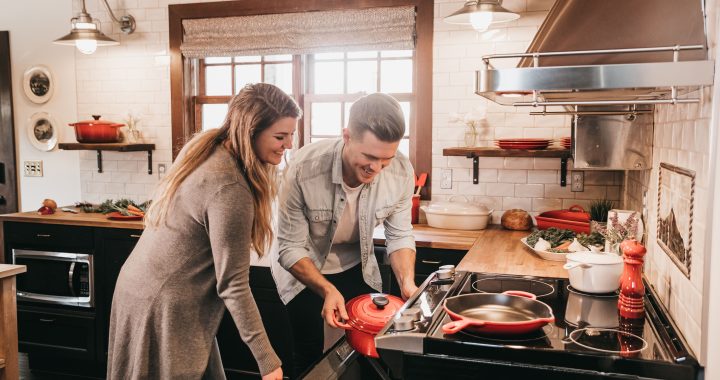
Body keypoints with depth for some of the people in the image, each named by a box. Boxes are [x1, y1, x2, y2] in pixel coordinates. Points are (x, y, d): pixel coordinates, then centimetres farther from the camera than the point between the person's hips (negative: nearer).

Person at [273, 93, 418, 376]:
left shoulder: (401, 172, -23)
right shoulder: (304, 169, -32)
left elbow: (399, 235, -8)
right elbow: (290, 248, -23)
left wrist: (407, 282, -23)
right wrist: (327, 290, -35)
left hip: (357, 268, 3)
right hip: (304, 269, -3)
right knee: (310, 355, 5)